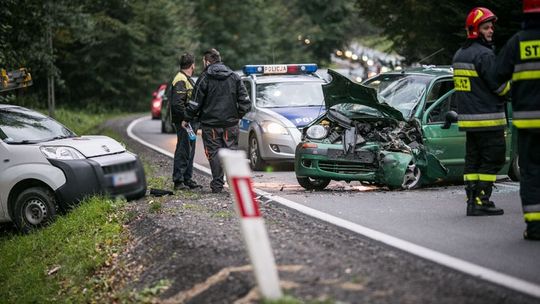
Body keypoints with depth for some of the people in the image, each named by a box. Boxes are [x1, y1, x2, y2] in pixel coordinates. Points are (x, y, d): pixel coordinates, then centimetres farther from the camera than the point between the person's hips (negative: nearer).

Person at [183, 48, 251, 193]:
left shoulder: (205, 78, -6)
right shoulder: (234, 77, 7)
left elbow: (195, 103, -6)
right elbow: (245, 101, 4)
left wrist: (187, 119, 6)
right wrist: (238, 115, 16)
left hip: (210, 123, -3)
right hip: (231, 123, 3)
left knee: (214, 153, 2)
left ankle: (217, 185, 1)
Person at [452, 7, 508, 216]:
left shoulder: (459, 54, 15)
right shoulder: (484, 54, -15)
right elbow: (498, 85, -15)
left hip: (467, 118, 9)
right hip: (487, 119, -9)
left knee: (473, 160, 12)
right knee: (492, 160, -5)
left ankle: (471, 200, 12)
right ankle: (480, 202, -9)